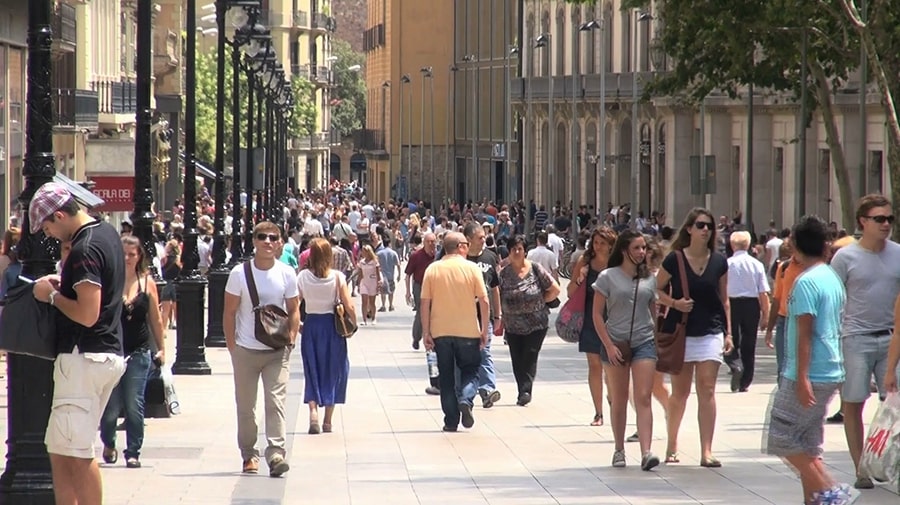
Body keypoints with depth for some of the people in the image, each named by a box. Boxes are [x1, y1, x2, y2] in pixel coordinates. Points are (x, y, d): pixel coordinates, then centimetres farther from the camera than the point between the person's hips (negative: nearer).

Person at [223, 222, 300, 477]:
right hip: (246, 350, 0)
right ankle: (249, 454, 20)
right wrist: (232, 346, -2)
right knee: (245, 405, 7)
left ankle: (276, 453, -17)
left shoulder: (286, 274, 0)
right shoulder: (240, 273, -3)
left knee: (276, 401, -11)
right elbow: (229, 312, 1)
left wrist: (290, 340, -2)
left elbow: (294, 310, 8)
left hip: (277, 351, 0)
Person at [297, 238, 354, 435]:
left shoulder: (303, 277, -6)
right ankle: (328, 421, 14)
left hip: (311, 325, 1)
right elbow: (349, 306, -11)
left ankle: (313, 410, -10)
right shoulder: (337, 277, -9)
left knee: (312, 370, 12)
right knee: (332, 371, 11)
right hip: (332, 325, -1)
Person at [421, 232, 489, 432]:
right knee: (470, 371, 13)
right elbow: (484, 301, -6)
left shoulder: (433, 269, 0)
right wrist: (484, 330, 1)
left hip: (441, 332, 1)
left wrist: (426, 332, 2)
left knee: (446, 377, 10)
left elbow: (425, 303, -3)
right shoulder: (471, 268, -4)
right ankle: (466, 400, -14)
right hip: (468, 331, -1)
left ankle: (451, 420, 7)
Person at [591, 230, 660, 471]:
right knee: (618, 401, 9)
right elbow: (597, 314, -2)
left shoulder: (650, 279, 8)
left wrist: (660, 343, 10)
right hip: (615, 343, -1)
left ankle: (646, 453, -18)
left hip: (644, 342, 1)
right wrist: (609, 346, -9)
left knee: (643, 398, -9)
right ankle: (619, 450, 21)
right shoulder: (608, 277, -2)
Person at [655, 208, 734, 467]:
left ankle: (706, 452, -6)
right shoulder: (675, 259, -5)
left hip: (711, 333, 1)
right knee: (680, 392, 9)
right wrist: (674, 303, -14)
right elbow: (657, 290, 4)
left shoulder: (719, 261, 2)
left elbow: (724, 299, 10)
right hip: (680, 333, -1)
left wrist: (728, 333, 6)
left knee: (707, 391, -5)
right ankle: (672, 444, 26)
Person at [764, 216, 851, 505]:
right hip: (830, 373, 9)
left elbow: (805, 333, -19)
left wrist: (802, 378, -22)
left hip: (808, 375, -9)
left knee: (782, 438, -3)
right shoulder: (833, 279, 13)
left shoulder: (806, 282, -15)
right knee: (806, 443, 13)